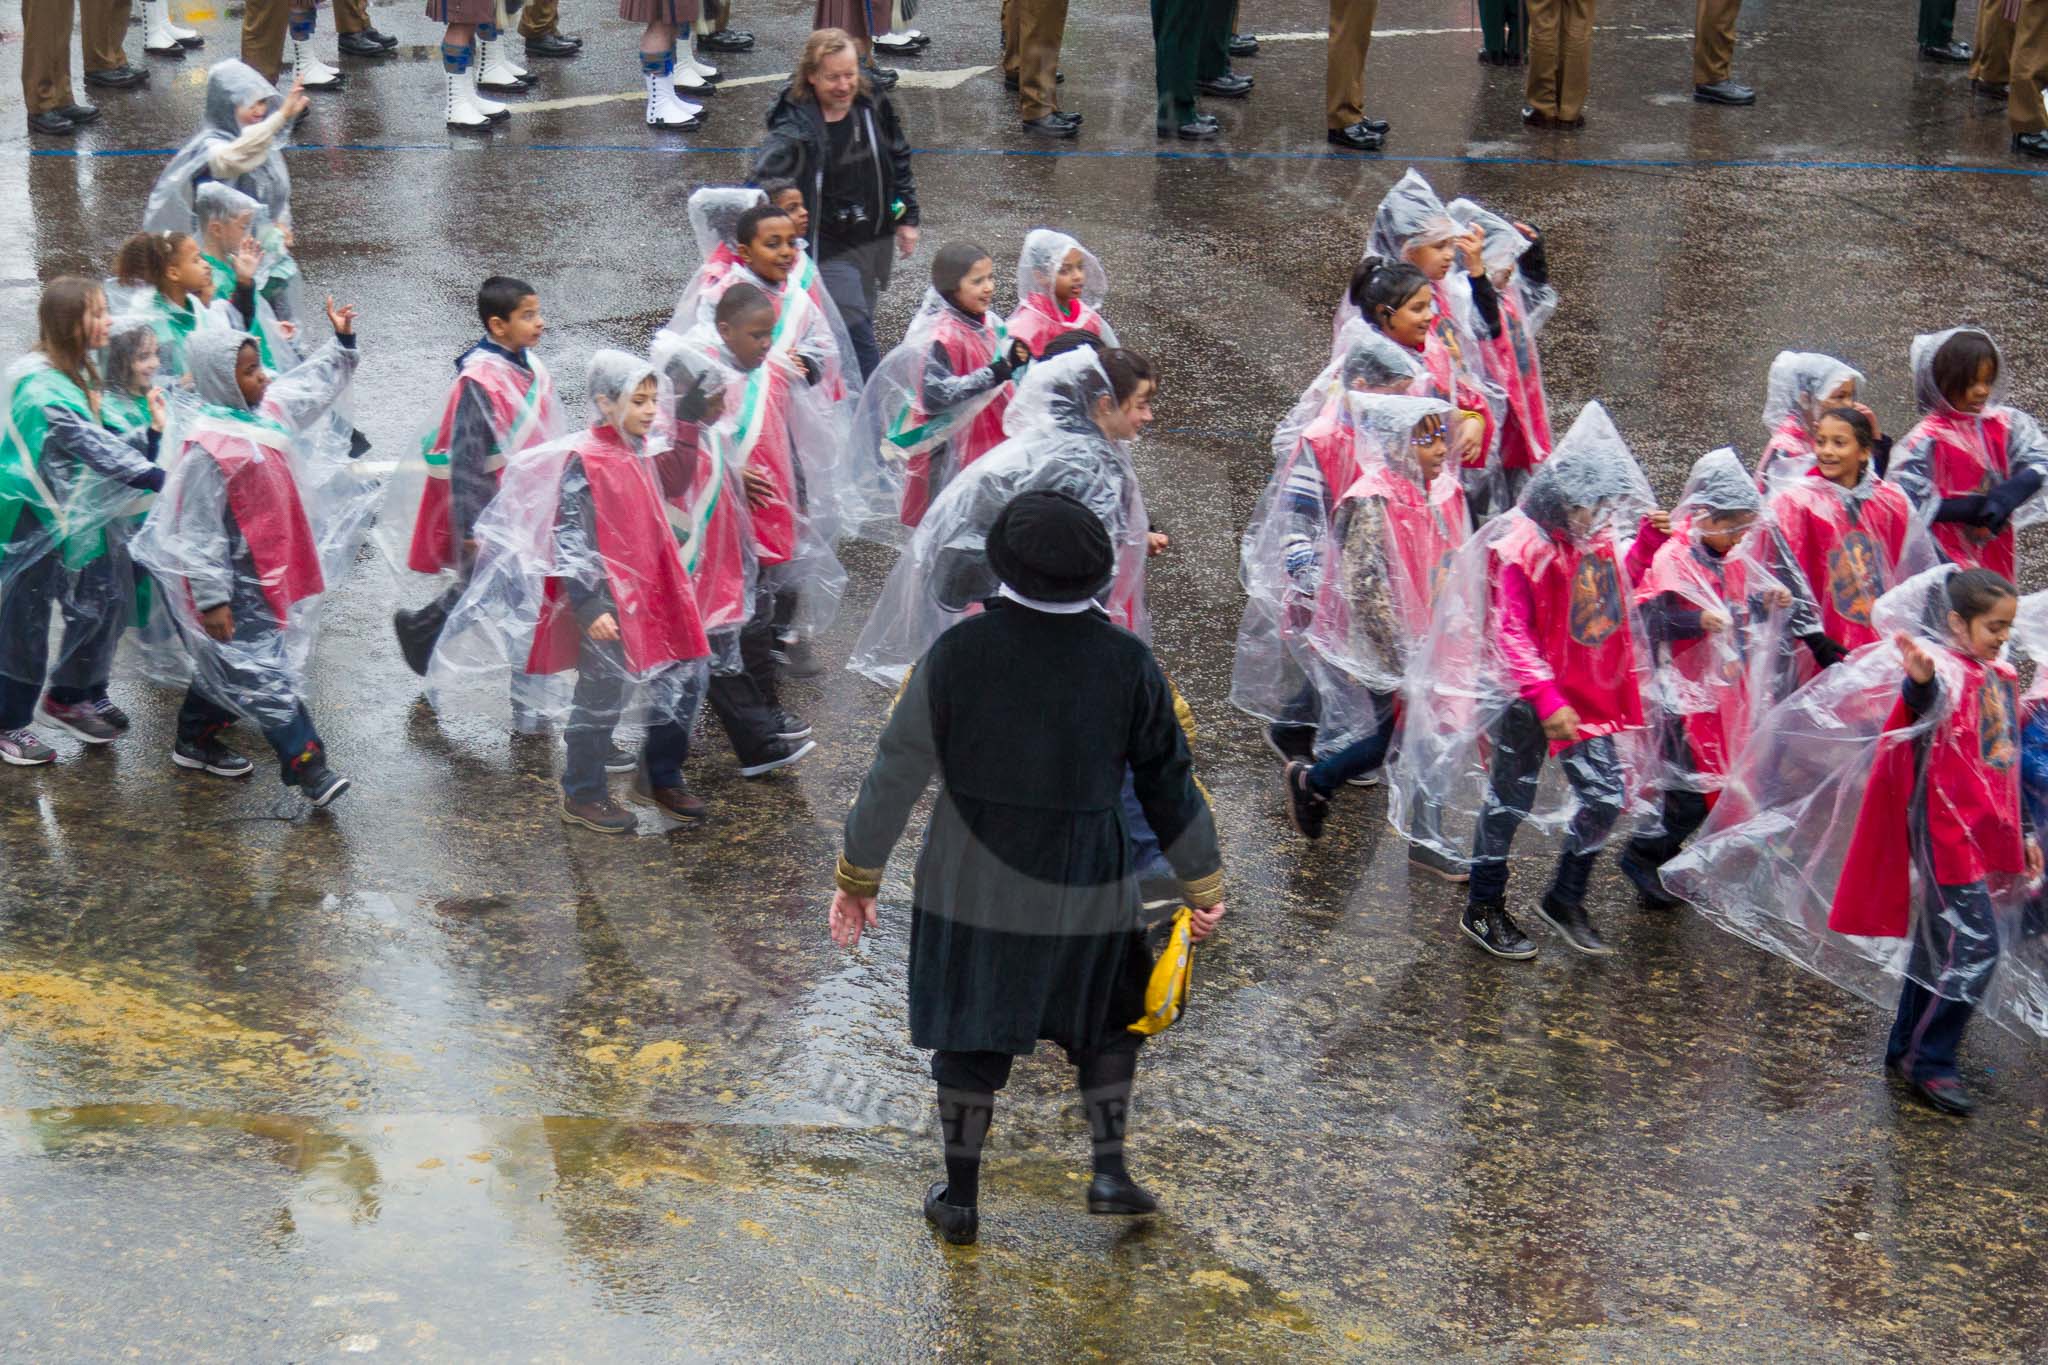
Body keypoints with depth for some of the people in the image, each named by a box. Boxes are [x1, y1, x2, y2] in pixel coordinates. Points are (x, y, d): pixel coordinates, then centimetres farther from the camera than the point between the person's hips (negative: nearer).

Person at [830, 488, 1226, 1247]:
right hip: (1082, 886, 0)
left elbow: (897, 771, -9)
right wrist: (1203, 884, 11)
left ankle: (960, 1197, 21)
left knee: (971, 1028, 15)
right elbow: (1169, 782, -2)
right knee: (1109, 1015, 23)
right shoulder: (1125, 661, -9)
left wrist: (857, 877, 2)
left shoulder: (958, 652, -13)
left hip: (971, 879, 0)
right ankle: (1109, 1168, 15)